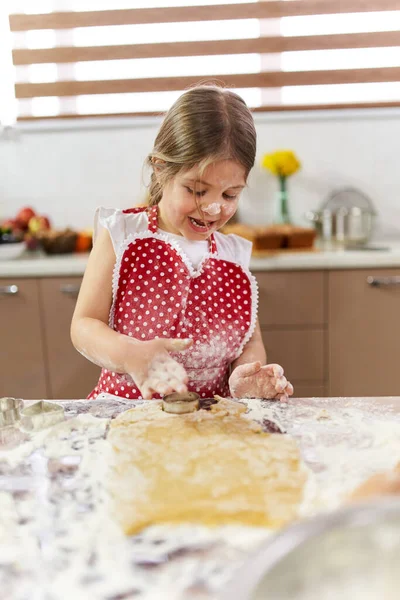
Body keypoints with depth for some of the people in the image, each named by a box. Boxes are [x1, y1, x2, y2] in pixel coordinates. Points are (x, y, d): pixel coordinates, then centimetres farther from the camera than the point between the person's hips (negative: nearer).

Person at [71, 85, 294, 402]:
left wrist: (246, 378, -17)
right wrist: (130, 355, -27)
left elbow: (250, 340, 7)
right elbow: (84, 325, -6)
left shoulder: (236, 255, 4)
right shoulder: (121, 234, -5)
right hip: (127, 408, -1)